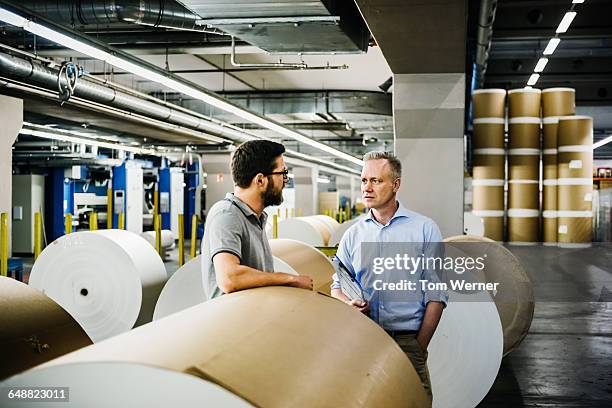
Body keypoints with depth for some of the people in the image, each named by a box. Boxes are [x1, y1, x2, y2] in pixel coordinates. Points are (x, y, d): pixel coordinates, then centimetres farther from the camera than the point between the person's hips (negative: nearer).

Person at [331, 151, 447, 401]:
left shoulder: (425, 229, 2)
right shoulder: (353, 235, 11)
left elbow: (435, 295, -1)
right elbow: (337, 287, 16)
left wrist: (419, 348, -6)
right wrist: (349, 304, -7)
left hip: (408, 342, -2)